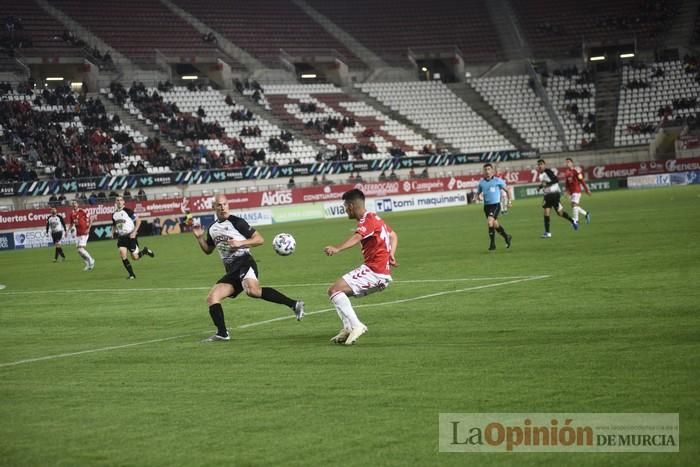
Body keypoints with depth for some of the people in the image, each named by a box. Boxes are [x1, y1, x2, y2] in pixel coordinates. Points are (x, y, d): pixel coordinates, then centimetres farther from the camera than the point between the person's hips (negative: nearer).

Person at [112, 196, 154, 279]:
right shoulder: (114, 214, 8)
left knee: (135, 257, -3)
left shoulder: (128, 211, -9)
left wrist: (134, 232, -16)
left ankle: (145, 251, 31)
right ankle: (131, 274, -5)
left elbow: (138, 221, -7)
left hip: (130, 236, -4)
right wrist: (113, 232, 4)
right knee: (122, 254, -15)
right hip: (121, 237, 4)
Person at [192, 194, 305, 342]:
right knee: (212, 298, -7)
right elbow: (208, 250, 31)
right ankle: (222, 333, -2)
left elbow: (260, 239, -3)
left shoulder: (237, 222, -2)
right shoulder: (212, 229, 17)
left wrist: (240, 243, -16)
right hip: (231, 270, 7)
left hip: (244, 262, -7)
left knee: (252, 290, -36)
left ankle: (294, 304, -34)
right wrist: (199, 238, 13)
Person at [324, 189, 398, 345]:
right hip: (383, 274, 10)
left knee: (334, 290, -16)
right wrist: (391, 255, 14)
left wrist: (337, 249, -50)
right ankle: (348, 329, 7)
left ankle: (356, 325, -23)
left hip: (374, 271, -10)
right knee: (339, 291, 17)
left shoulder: (368, 220, -12)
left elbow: (357, 237, -33)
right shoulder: (374, 218, 19)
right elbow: (393, 236, 31)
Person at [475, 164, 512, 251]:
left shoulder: (498, 180, -4)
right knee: (495, 225, 11)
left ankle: (492, 244, -13)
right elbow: (478, 194, 16)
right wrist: (478, 197, -8)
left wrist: (509, 201, -2)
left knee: (490, 222, -22)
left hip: (495, 205, -5)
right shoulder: (481, 182, 6)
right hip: (486, 205, 5)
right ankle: (507, 237, 34)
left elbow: (506, 190, 7)